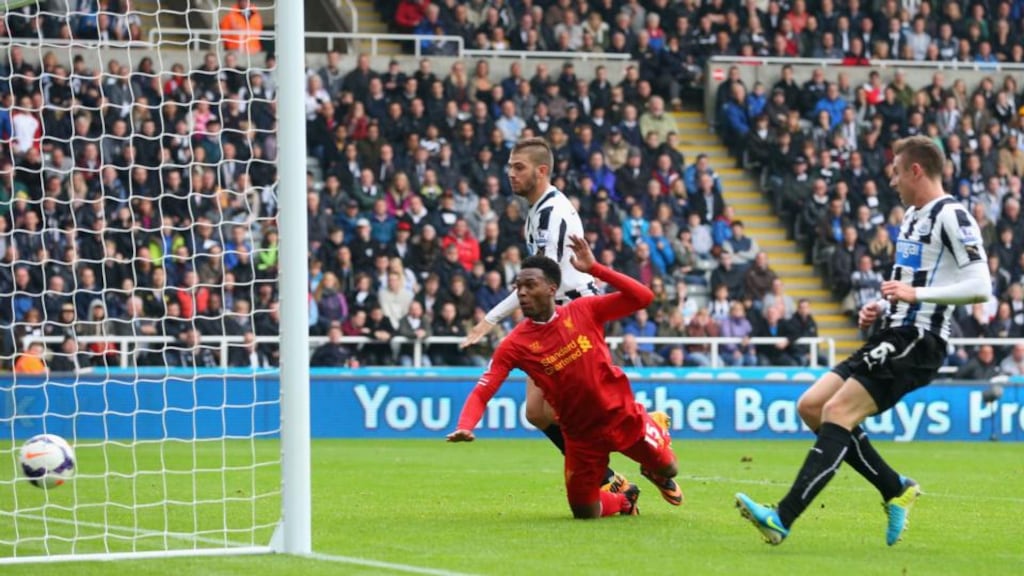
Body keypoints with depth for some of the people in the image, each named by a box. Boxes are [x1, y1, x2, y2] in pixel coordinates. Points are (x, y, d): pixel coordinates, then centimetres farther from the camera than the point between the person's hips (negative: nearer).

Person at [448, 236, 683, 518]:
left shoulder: (583, 311, -9)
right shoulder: (514, 345, -12)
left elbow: (643, 297, -15)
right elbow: (481, 393, -16)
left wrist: (594, 269, -23)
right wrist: (464, 427, -36)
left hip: (624, 415, 0)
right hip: (582, 433, 0)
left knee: (666, 470, 8)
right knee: (585, 513, 4)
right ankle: (623, 499, 39)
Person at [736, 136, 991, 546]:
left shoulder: (951, 216, -11)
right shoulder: (912, 216, 19)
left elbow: (979, 287, -21)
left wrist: (916, 294, -24)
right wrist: (881, 307, 13)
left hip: (917, 343, -10)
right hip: (891, 336, 10)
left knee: (837, 411, -20)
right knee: (811, 406, 4)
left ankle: (782, 520, -24)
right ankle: (896, 489, 11)